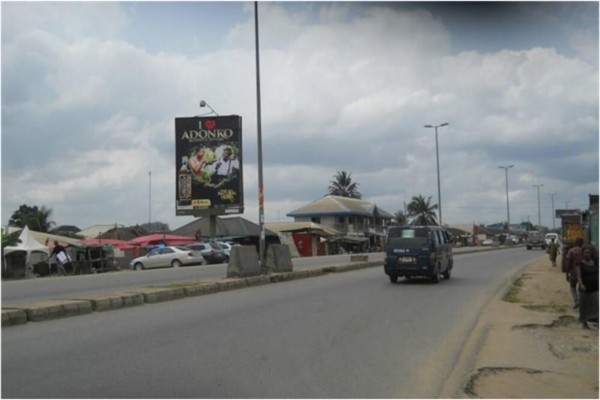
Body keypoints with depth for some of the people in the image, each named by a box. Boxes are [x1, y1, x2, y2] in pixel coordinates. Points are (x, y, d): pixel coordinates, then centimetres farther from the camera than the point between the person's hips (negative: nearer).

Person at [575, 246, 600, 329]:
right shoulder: (580, 264, -9)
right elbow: (579, 276, -17)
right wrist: (581, 285, -34)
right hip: (585, 289, -4)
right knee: (585, 307, 8)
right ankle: (584, 323, 22)